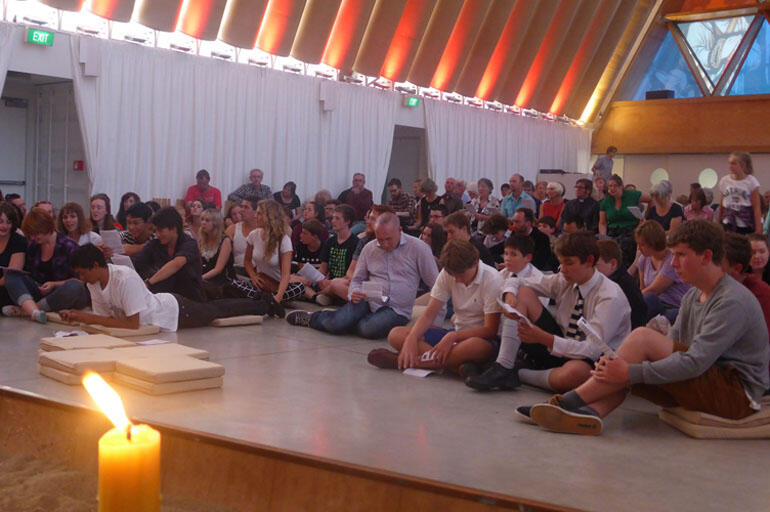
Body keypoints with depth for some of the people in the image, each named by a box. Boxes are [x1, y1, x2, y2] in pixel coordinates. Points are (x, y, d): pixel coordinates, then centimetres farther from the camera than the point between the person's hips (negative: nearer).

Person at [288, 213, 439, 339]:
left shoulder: (418, 248, -4)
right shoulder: (369, 248, 8)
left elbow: (435, 285, -1)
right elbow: (357, 279, 17)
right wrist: (355, 292, -7)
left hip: (397, 310, -2)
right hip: (368, 300, 3)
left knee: (369, 330, -34)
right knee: (337, 324, -26)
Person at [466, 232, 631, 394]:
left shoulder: (611, 296, -19)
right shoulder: (563, 281, -1)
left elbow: (592, 349, -28)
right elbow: (515, 283, 5)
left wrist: (543, 338, -37)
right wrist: (509, 296, -20)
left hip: (591, 362, -6)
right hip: (559, 348, 6)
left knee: (575, 372, -45)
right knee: (523, 292, -7)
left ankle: (519, 373, -14)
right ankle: (503, 368, -17)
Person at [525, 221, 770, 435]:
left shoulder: (733, 301, -16)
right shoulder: (693, 296, 14)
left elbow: (695, 363, -25)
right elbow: (671, 347, 5)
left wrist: (630, 372, -27)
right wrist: (621, 364, -13)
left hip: (738, 392, -9)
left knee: (642, 337, -22)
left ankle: (571, 400, -20)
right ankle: (591, 411, -36)